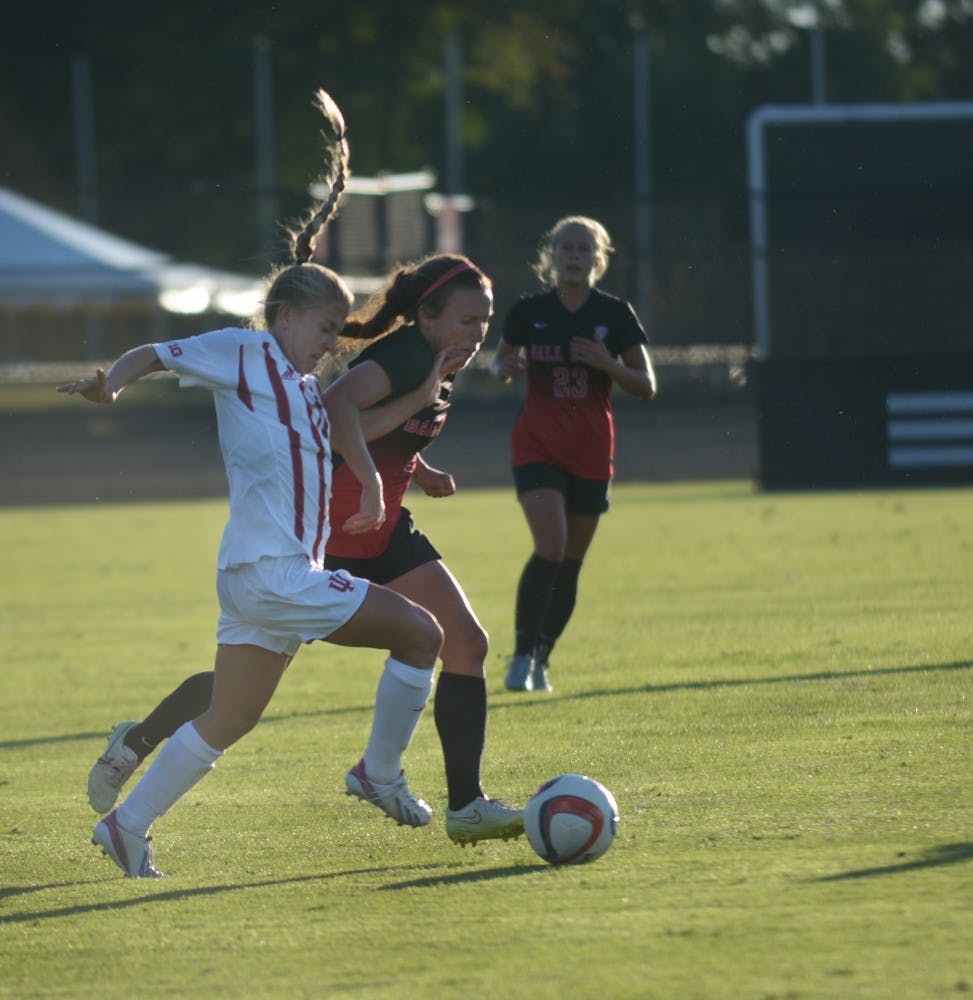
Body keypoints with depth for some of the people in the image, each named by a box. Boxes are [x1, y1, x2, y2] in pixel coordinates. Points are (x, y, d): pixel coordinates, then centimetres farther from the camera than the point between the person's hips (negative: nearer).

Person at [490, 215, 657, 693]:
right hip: (538, 443, -2)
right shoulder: (528, 311, -3)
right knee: (551, 547, -19)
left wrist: (607, 365, -17)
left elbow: (646, 385, 1)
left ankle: (541, 659, 21)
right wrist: (505, 368, -11)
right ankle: (521, 655, -12)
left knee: (571, 561, 7)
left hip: (591, 451, 2)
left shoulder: (615, 314, -2)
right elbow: (499, 362, 13)